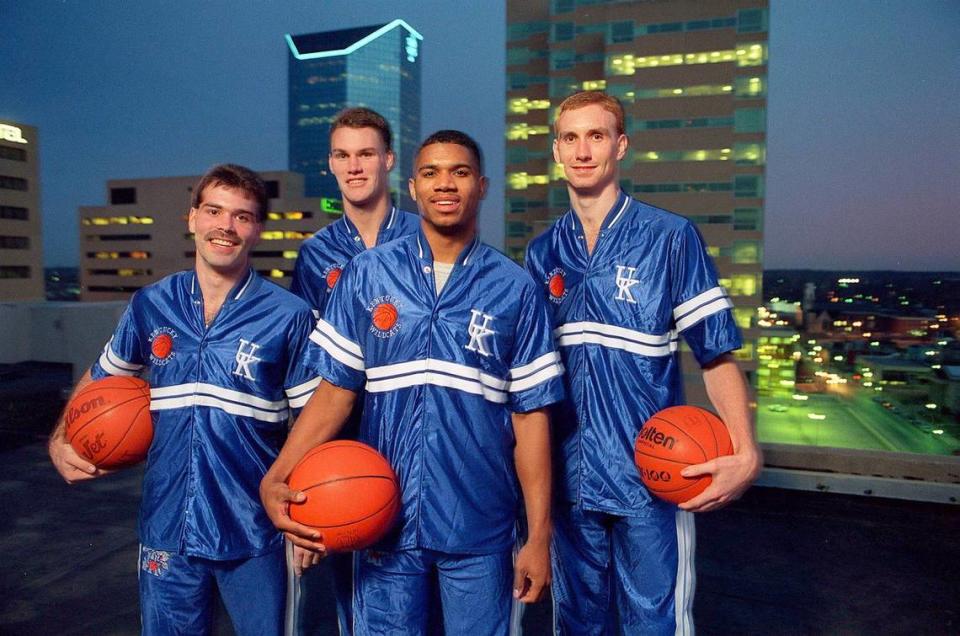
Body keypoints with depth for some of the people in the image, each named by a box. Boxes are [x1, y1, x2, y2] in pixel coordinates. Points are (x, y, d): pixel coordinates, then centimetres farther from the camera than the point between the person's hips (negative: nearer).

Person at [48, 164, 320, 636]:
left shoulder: (289, 316, -10)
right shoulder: (149, 305, 0)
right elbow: (99, 380, 16)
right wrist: (61, 443, 2)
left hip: (254, 535, -2)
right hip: (166, 530, 3)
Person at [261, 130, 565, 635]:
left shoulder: (514, 289, -1)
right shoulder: (366, 275, 1)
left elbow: (530, 415, -1)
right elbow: (335, 390, 1)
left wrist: (539, 536, -1)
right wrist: (275, 479, -10)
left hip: (478, 529, 0)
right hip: (385, 522, 1)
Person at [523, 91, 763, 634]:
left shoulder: (671, 237, -7)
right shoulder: (543, 253, 5)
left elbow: (717, 355, -7)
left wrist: (746, 453, -20)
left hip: (649, 477, -3)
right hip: (569, 474, 4)